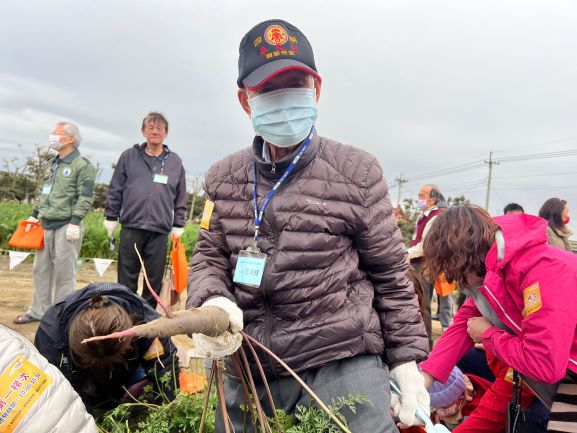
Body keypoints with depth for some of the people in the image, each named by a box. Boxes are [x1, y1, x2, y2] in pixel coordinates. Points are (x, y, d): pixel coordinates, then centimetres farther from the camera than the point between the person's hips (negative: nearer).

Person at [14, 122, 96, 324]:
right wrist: (34, 215, 19)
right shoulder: (50, 164, 16)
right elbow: (43, 192, 23)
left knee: (64, 273, -1)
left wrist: (74, 223, -20)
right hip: (46, 225, 8)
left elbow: (86, 198, -15)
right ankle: (38, 311, 26)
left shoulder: (83, 165, -9)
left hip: (66, 226, -8)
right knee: (41, 269, 14)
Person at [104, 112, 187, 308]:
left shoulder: (175, 161, 7)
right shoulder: (129, 156, 6)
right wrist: (111, 217, 4)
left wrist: (178, 225, 7)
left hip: (160, 231, 1)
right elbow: (115, 189, 8)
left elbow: (180, 198, 9)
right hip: (131, 227, 0)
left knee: (155, 280, 7)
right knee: (126, 279, 8)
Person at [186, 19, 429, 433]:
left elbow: (390, 274, 1)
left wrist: (405, 361, 2)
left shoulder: (356, 172, -5)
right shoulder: (224, 178, 4)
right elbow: (209, 257, 8)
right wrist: (211, 303, -14)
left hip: (343, 364, -3)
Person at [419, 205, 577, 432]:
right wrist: (425, 376, -8)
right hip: (553, 365, 7)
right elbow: (465, 321, -1)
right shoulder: (488, 265, -6)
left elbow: (544, 364, -34)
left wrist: (488, 335, -17)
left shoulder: (543, 270, -31)